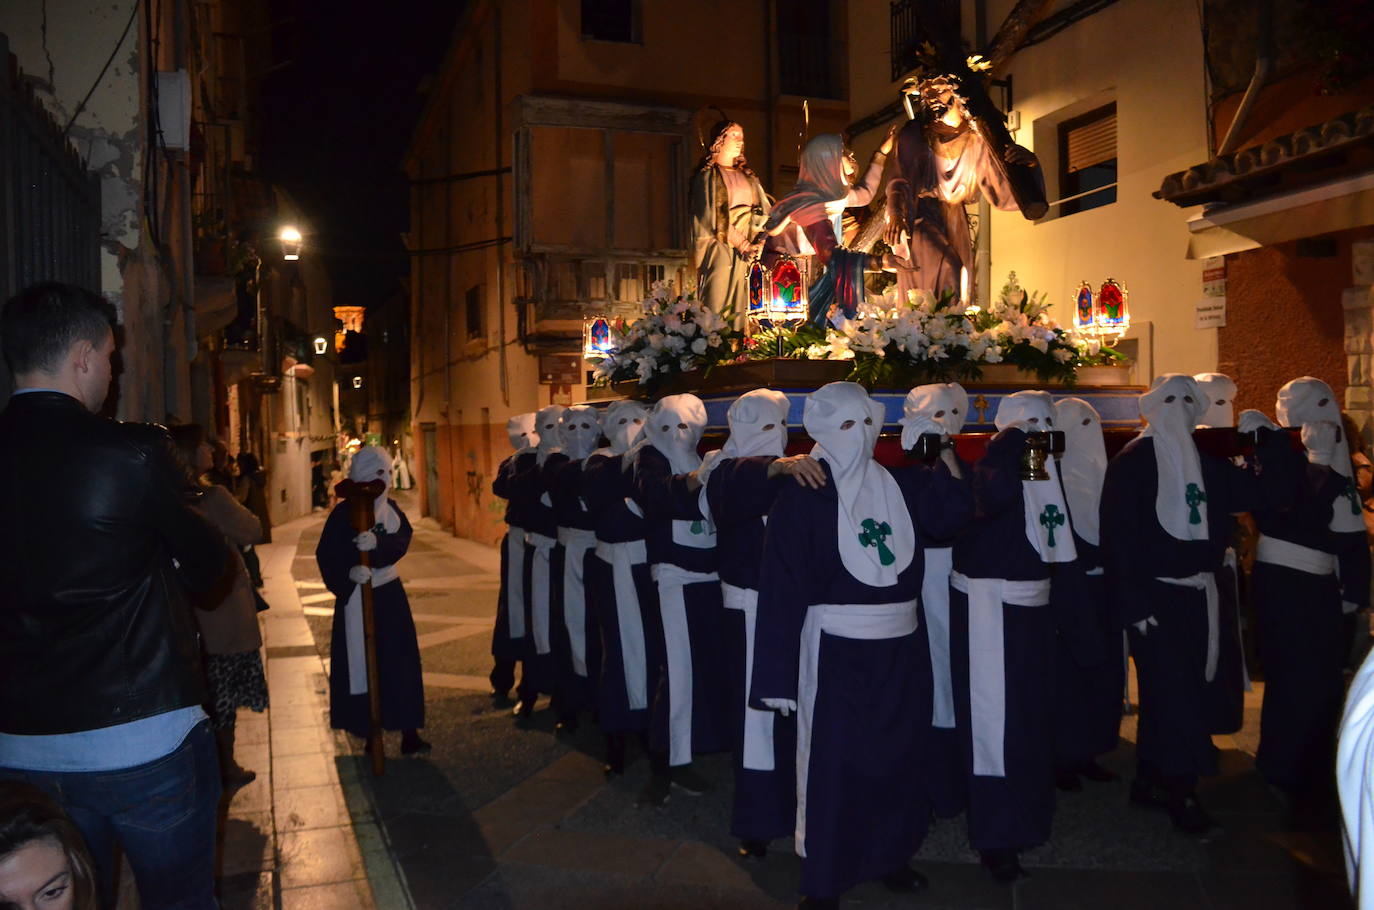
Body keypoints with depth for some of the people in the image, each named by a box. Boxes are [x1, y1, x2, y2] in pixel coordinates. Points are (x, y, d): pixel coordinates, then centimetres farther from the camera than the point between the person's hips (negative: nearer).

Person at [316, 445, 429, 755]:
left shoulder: (391, 508, 5)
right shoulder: (345, 511, -8)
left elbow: (402, 540, -11)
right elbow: (326, 554, -13)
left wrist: (377, 543, -31)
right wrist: (348, 571, -30)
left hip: (390, 592, 4)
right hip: (357, 596, -4)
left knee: (400, 662, 3)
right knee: (362, 664, 0)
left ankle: (408, 731, 9)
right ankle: (368, 730, 11)